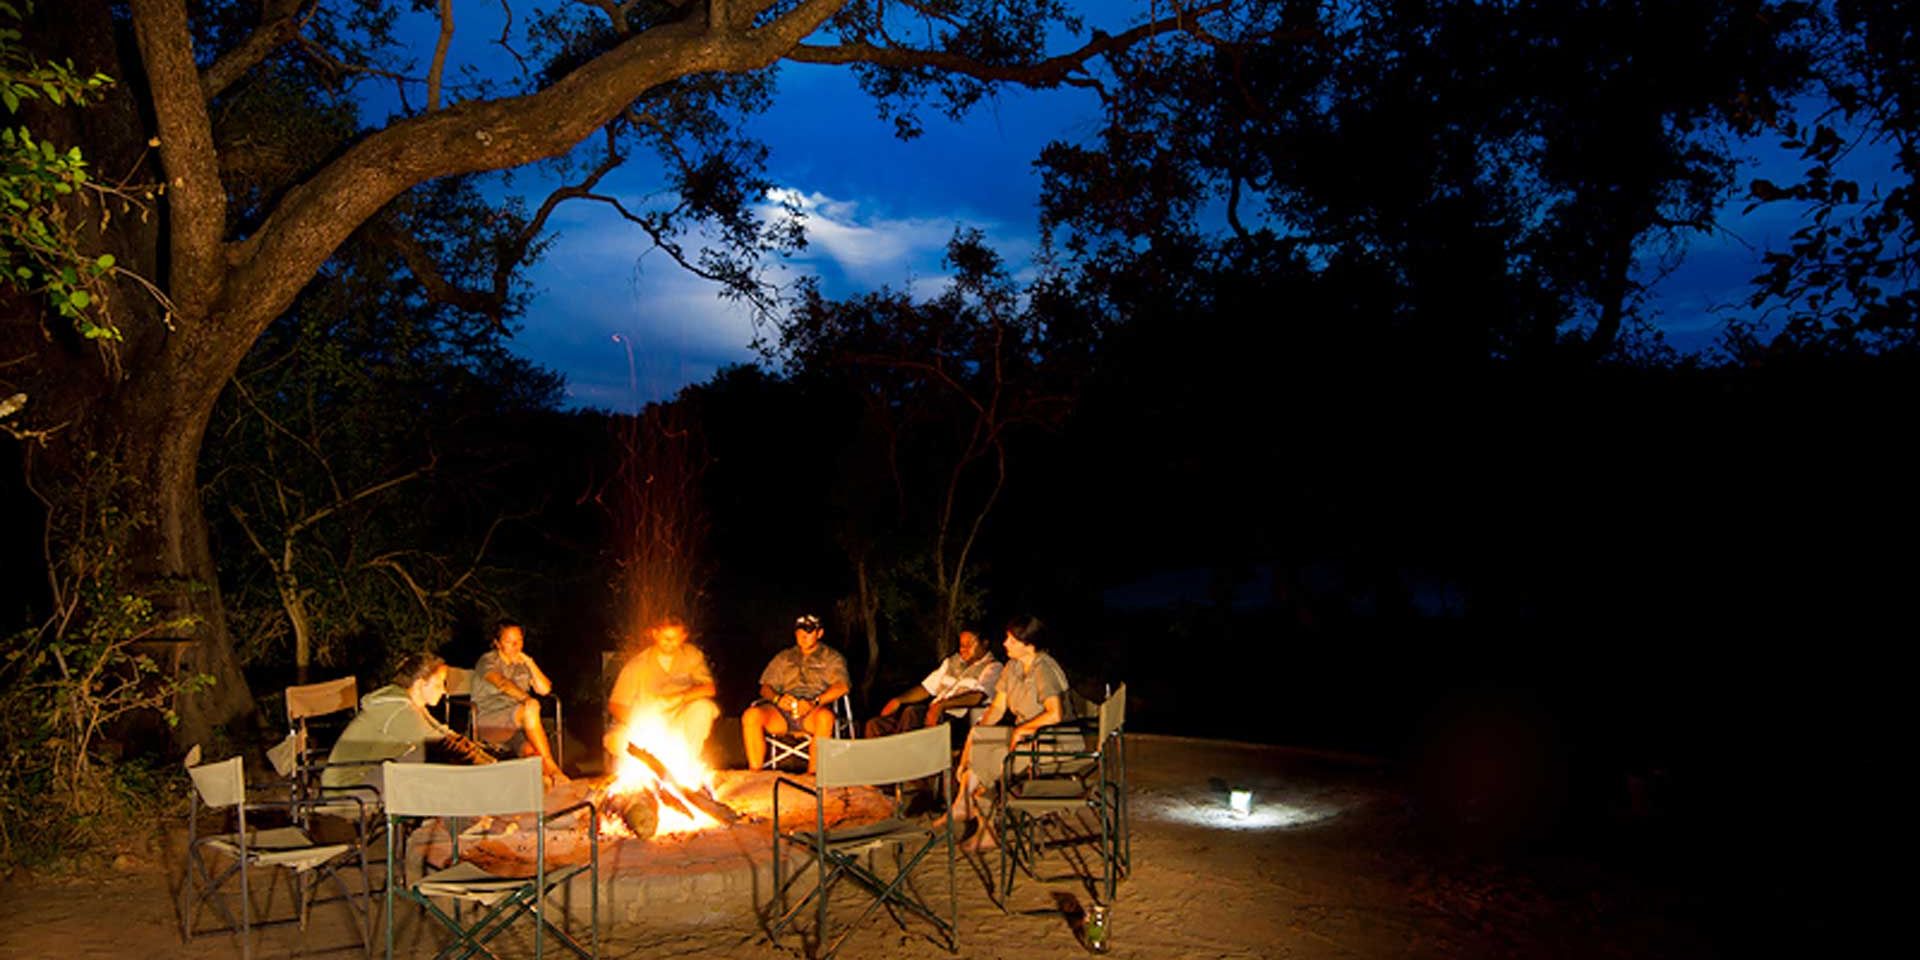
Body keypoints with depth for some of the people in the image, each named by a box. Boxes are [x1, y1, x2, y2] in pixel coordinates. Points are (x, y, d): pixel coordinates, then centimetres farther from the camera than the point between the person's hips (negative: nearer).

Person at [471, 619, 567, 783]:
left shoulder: (522, 664, 19)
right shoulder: (488, 661, 0)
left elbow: (545, 689, 9)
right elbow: (502, 683, -22)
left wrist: (530, 663, 0)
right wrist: (527, 699, -38)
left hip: (519, 719, 5)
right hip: (491, 722, -5)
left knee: (529, 749, -32)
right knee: (531, 707, -33)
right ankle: (550, 767, -33)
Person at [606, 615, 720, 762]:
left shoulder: (691, 655, -3)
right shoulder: (637, 664, -10)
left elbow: (709, 689, -12)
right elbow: (615, 706, -10)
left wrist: (678, 698, -27)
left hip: (677, 727, 2)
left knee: (703, 706, -27)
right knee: (618, 741, -33)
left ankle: (688, 762, -10)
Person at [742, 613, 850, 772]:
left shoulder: (831, 657, 17)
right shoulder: (783, 657, 28)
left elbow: (842, 686, 0)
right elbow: (765, 687, 18)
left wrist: (814, 703, -17)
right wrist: (777, 699, -7)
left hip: (814, 711, -3)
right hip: (783, 710, 3)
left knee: (825, 717, -39)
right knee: (751, 715, -27)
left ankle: (811, 776, -37)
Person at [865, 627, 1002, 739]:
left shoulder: (993, 667, 5)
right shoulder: (952, 661, 27)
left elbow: (977, 697, -13)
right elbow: (927, 688, 25)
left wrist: (942, 705, -26)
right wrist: (898, 700, 8)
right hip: (932, 714, 7)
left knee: (911, 712, -35)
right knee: (875, 725, -12)